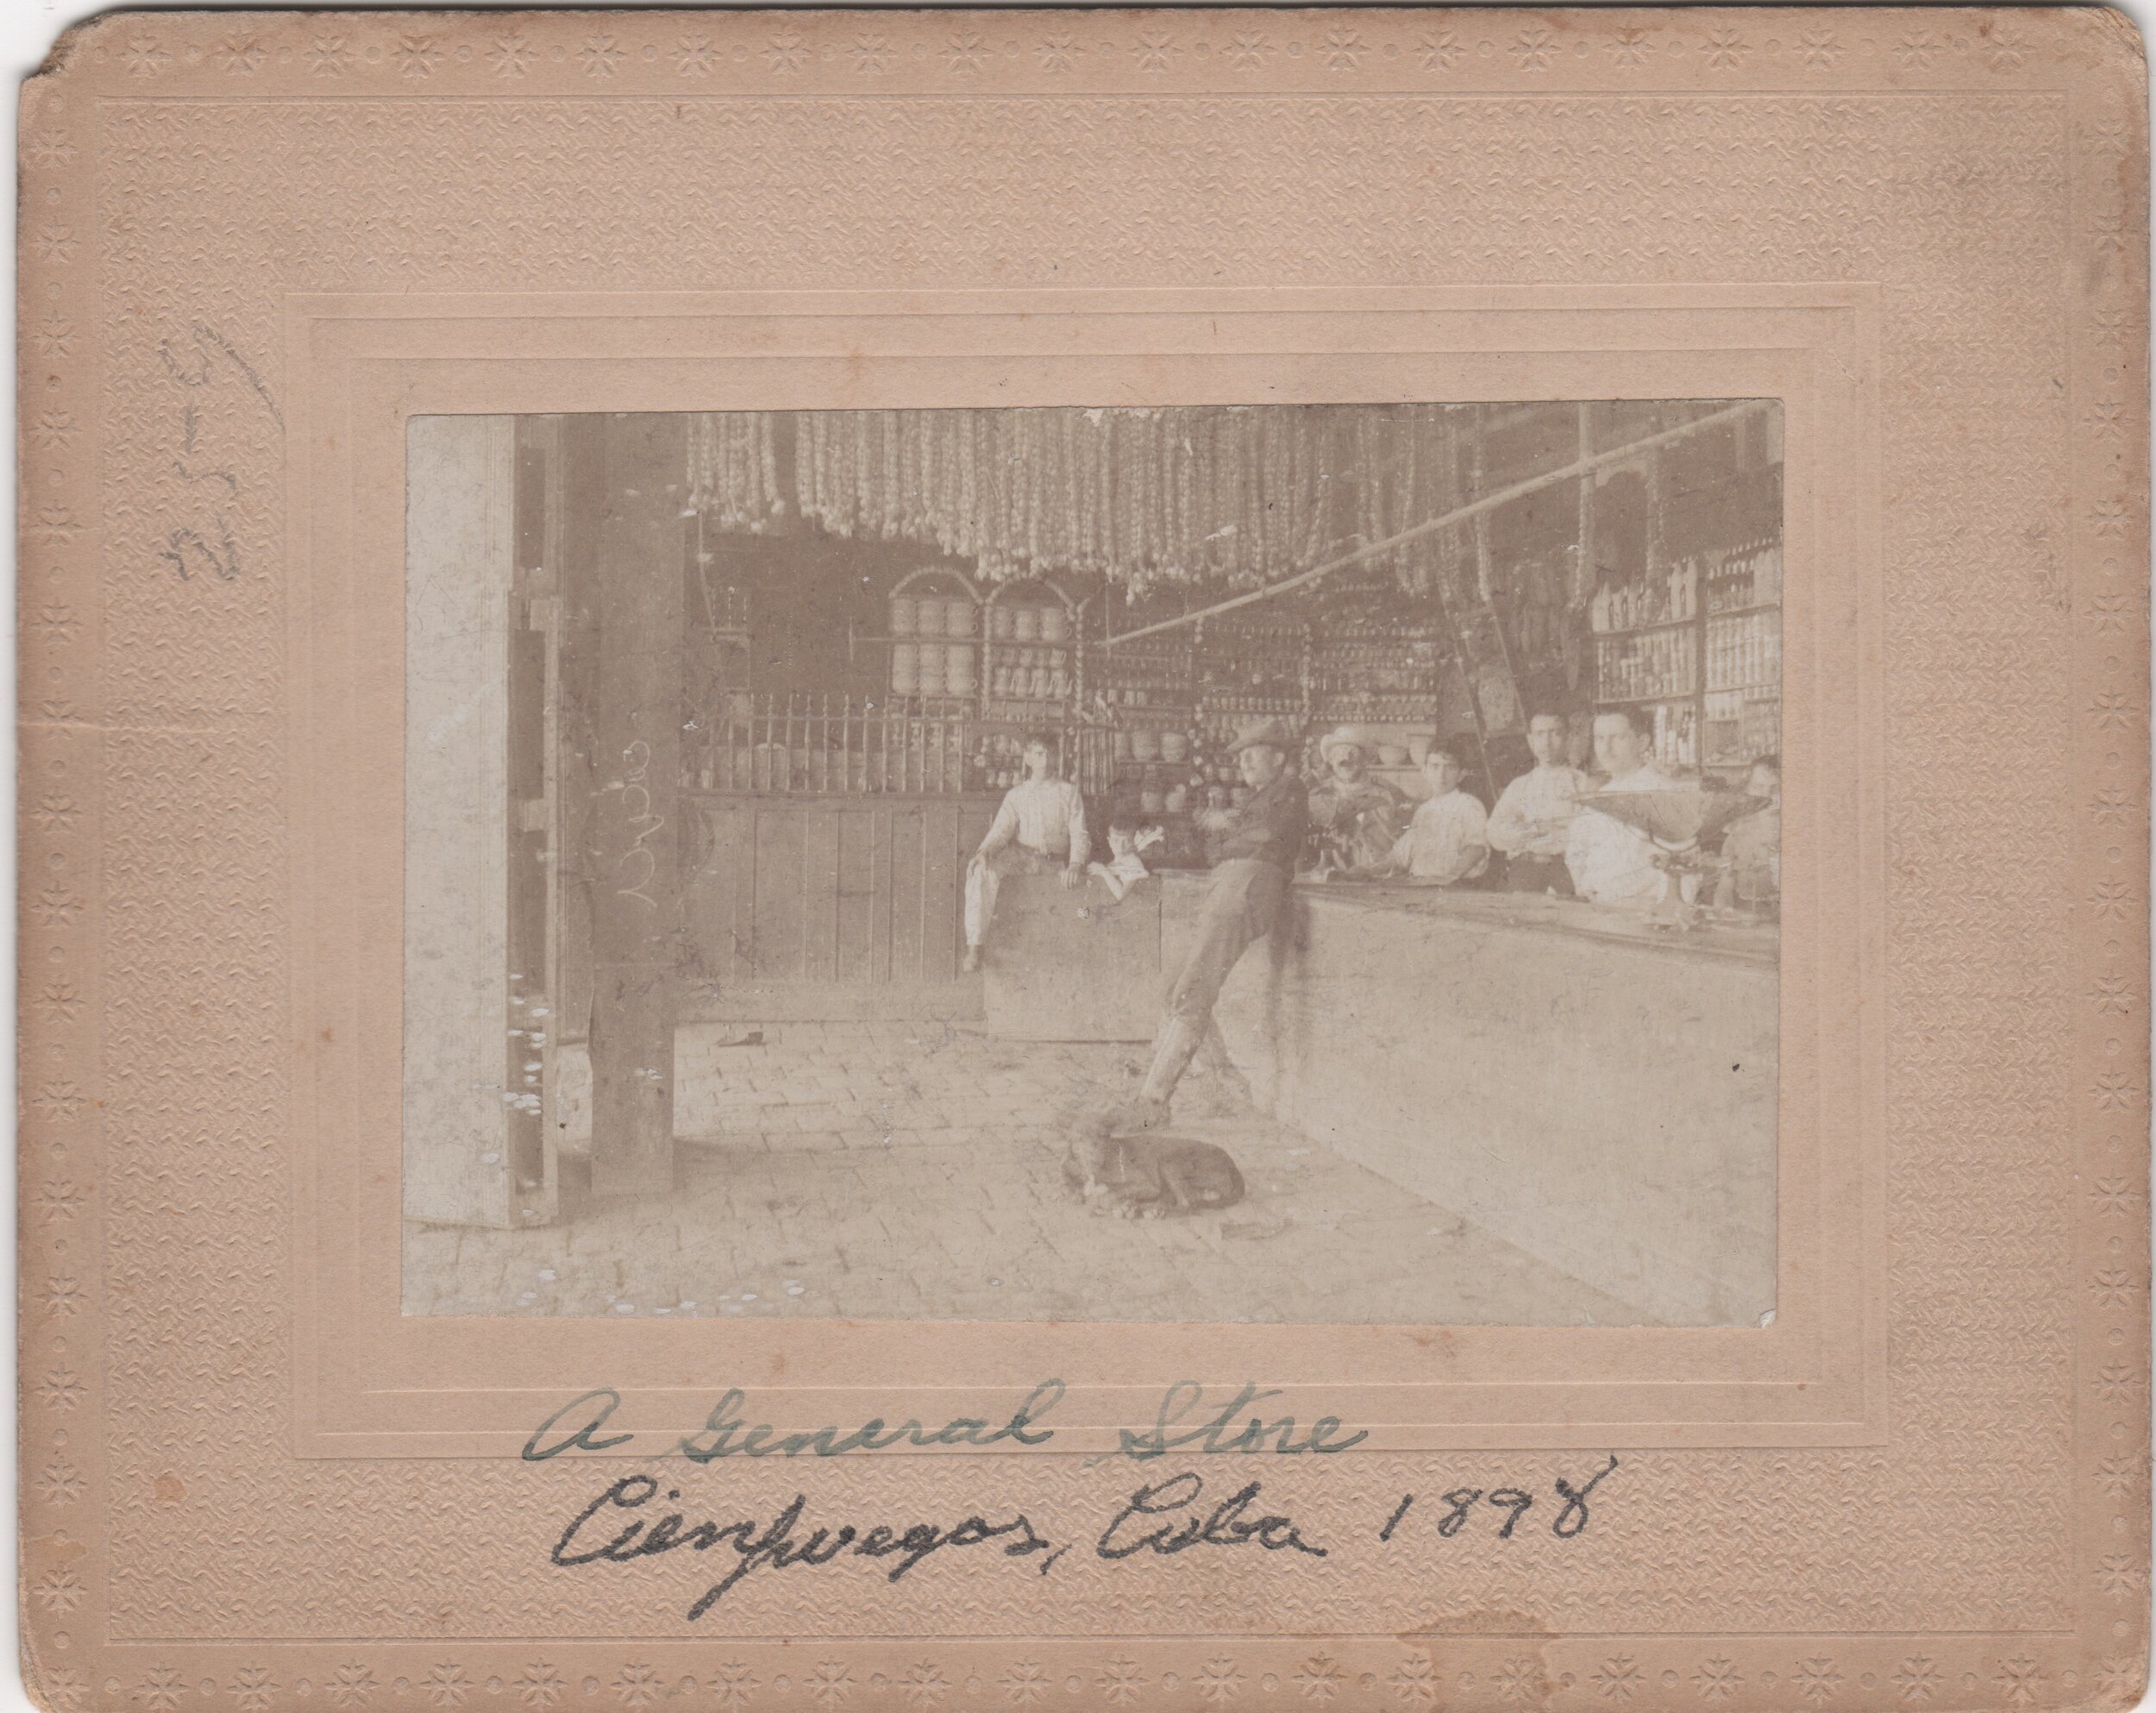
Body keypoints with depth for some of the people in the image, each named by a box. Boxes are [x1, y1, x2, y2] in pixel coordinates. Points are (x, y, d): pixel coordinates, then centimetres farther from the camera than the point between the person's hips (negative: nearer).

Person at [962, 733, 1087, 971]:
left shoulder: (1068, 791, 14)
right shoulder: (1016, 795, 18)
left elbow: (1078, 833, 5)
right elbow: (1001, 830, 4)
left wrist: (1075, 864, -15)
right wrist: (983, 851, -19)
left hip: (1056, 862, 0)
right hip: (1021, 857, 0)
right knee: (981, 870, -31)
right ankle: (974, 946, -37)